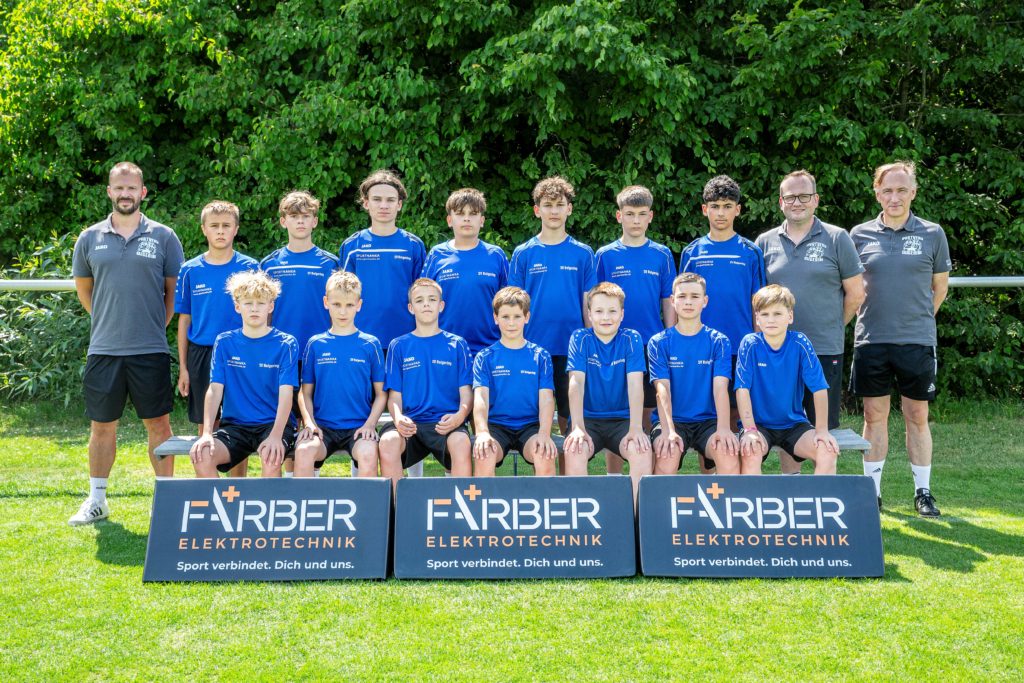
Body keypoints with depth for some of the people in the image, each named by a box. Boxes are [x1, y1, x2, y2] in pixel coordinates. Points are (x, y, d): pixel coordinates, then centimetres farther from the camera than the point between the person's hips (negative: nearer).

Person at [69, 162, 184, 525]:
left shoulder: (163, 237, 2)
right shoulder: (90, 238, 7)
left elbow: (174, 290, 7)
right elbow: (83, 289, 18)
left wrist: (155, 325, 4)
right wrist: (109, 321, 12)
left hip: (151, 349, -2)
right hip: (103, 349, 2)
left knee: (158, 424, 4)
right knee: (101, 426, 10)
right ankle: (96, 500, 23)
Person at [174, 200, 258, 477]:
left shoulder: (249, 268, 0)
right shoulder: (190, 270, 4)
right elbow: (184, 320, 7)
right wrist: (183, 367, 4)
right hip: (202, 356, 1)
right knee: (206, 426, 8)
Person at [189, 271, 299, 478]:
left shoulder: (285, 344, -1)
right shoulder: (224, 342, 8)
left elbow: (286, 394, -10)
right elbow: (215, 390, 2)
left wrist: (276, 436, -24)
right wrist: (207, 433, -12)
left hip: (274, 423, -2)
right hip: (235, 424, 3)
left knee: (271, 457, -34)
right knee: (201, 455, -25)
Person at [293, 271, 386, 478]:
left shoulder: (370, 344, 7)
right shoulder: (315, 344, 10)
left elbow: (381, 394, 8)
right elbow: (306, 392, 11)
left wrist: (370, 424, -7)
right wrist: (309, 422, -6)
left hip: (359, 426, -1)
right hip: (323, 426, 1)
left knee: (368, 454, -32)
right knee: (303, 451, -30)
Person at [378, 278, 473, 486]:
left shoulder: (457, 344, 12)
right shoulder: (398, 346, 14)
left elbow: (466, 392, 7)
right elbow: (394, 396, 11)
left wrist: (460, 415, -16)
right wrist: (398, 417, -12)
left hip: (446, 424, -1)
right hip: (410, 423, 1)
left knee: (461, 443, -35)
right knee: (388, 442, -32)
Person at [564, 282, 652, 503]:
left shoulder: (631, 339, 0)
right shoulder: (580, 339, -1)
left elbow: (635, 385, -11)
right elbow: (576, 383, -12)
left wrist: (636, 428, -24)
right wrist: (578, 427, -24)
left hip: (622, 419, 0)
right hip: (589, 418, 0)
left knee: (642, 451, -29)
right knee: (574, 450, -31)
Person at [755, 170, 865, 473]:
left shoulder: (837, 238, 1)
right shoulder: (765, 242, 8)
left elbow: (855, 293, 5)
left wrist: (832, 326, 7)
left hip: (825, 349, -2)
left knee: (824, 429, 4)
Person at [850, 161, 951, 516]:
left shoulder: (932, 234, 3)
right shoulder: (860, 235, 4)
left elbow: (940, 287, 11)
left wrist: (915, 318, 11)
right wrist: (876, 317, 7)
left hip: (917, 340, 0)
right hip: (871, 340, 1)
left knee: (917, 416, 7)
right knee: (874, 416, 7)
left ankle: (923, 492, 20)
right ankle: (872, 491, 17)